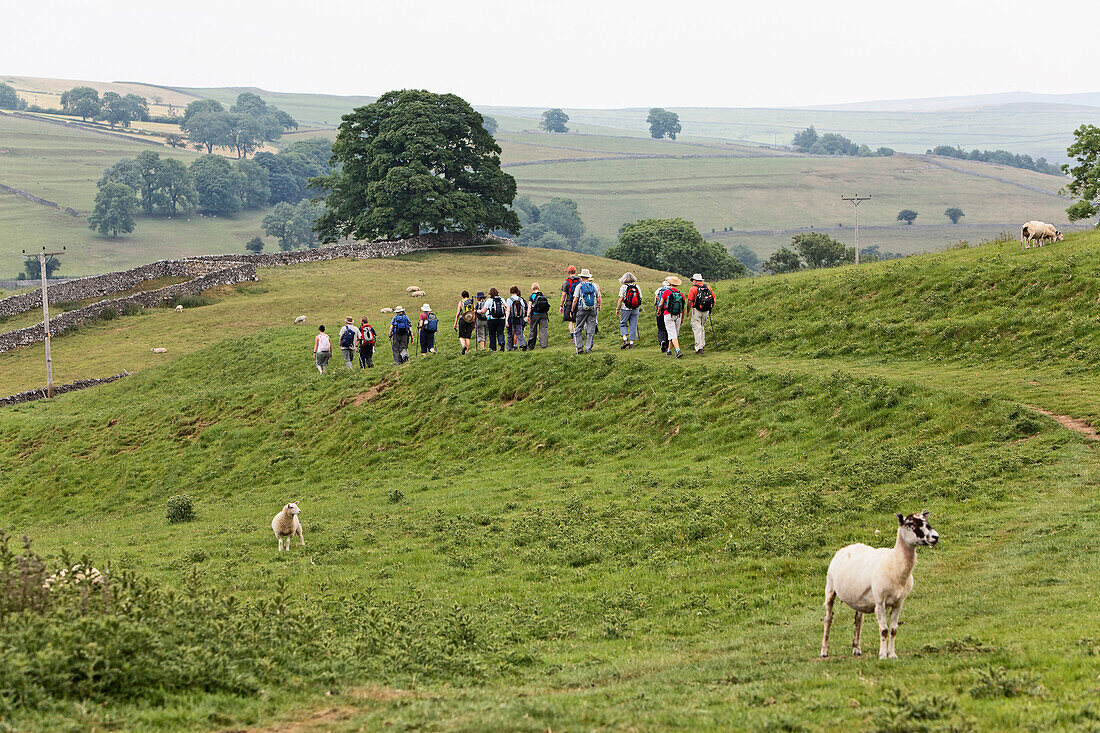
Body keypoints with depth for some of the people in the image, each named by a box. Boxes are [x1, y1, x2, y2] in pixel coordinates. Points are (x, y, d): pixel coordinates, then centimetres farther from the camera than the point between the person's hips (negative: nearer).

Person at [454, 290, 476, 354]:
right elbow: (475, 314, 9)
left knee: (461, 336, 5)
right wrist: (475, 324, 17)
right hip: (471, 321, 3)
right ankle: (466, 351, 6)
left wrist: (455, 323, -1)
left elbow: (458, 313, -4)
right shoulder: (472, 302, 8)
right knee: (468, 337, 10)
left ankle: (463, 346, -23)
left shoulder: (461, 302, 0)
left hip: (463, 320, -3)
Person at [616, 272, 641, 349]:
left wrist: (617, 309, -4)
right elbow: (640, 298, 7)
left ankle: (625, 340, -7)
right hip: (635, 310, 3)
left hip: (626, 309, -3)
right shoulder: (637, 287, 4)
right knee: (633, 326, 7)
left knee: (623, 324, 10)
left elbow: (621, 299, -12)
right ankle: (631, 343, 6)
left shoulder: (623, 287, -8)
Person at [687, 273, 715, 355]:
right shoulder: (708, 287, 8)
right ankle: (702, 343, 24)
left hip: (696, 311, -5)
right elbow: (713, 300, 9)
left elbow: (689, 302, -11)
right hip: (706, 311, 5)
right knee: (702, 327, 22)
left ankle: (699, 347, -10)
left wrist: (688, 311, 1)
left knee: (697, 329, -3)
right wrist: (711, 309, 20)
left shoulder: (693, 289, -7)